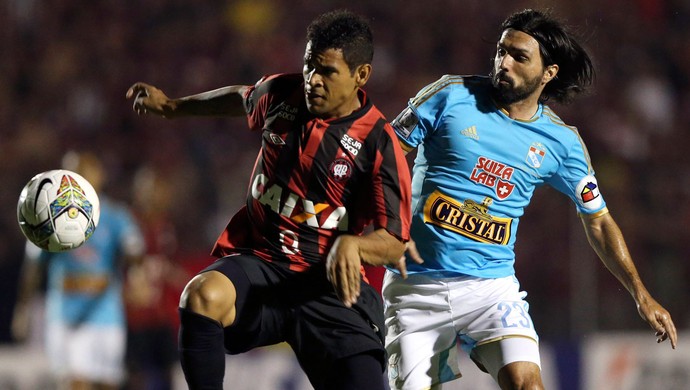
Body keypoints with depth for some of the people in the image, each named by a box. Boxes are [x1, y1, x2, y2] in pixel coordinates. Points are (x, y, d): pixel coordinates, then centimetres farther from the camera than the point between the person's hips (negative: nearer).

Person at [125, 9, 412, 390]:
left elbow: (394, 243, -12)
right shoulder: (281, 94, 3)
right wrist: (172, 106, 40)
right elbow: (242, 99, 29)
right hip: (255, 262, 2)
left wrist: (350, 244, -34)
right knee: (203, 296, -34)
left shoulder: (381, 145, -10)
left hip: (328, 287, -2)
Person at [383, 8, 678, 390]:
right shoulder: (451, 96, -3)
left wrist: (641, 295, 8)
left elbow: (598, 222, 13)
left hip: (492, 285, 1)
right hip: (416, 284, -1)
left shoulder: (561, 141, 3)